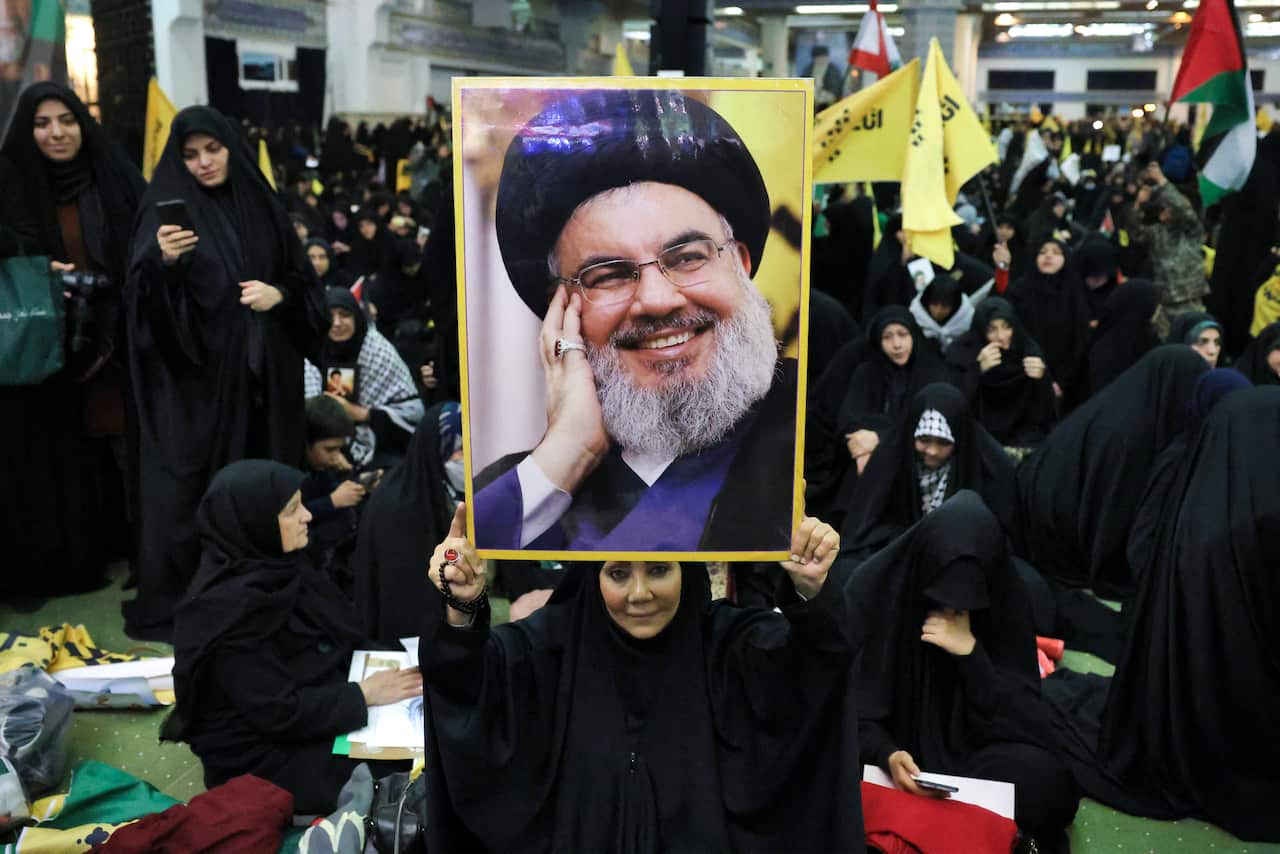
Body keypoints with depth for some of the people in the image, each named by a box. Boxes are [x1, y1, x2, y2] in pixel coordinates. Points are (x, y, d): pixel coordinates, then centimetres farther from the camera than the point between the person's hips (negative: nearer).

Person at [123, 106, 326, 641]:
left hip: (261, 370, 4)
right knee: (189, 483, -3)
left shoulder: (261, 205, 9)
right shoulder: (168, 207, -1)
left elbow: (302, 276, 14)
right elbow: (141, 294, -11)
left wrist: (279, 292, -7)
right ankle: (168, 602, 8)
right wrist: (162, 261, -31)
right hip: (194, 372, -3)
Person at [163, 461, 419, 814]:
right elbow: (277, 711, -25)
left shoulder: (277, 569, 0)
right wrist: (365, 694, -20)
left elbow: (338, 640, 9)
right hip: (266, 759, -8)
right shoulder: (230, 608, -26)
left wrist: (383, 665, -7)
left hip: (315, 718, 8)